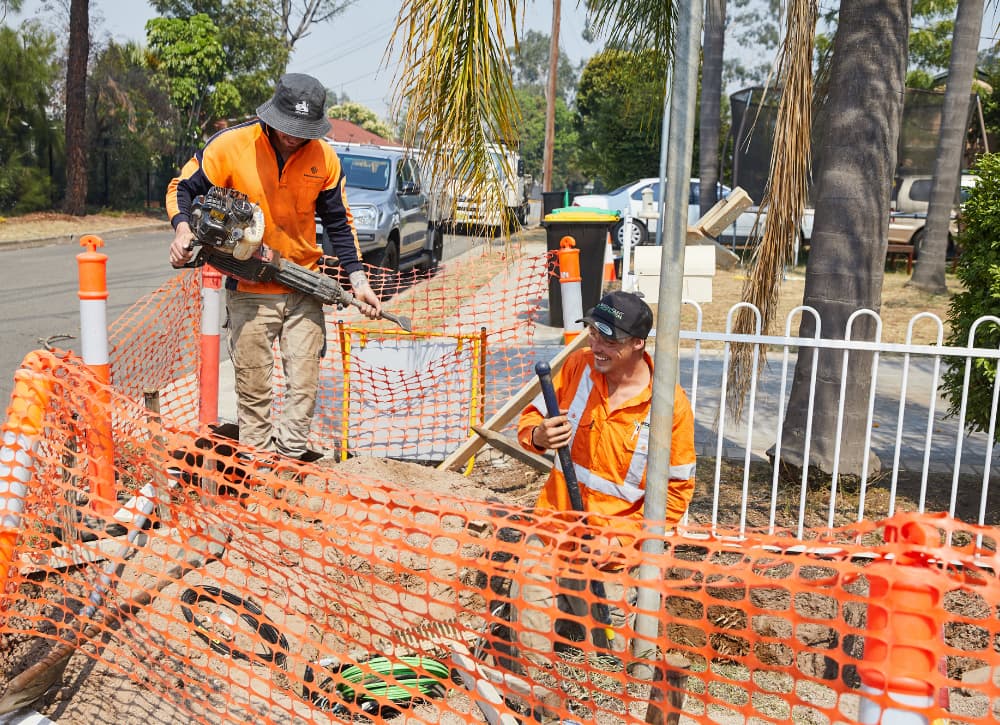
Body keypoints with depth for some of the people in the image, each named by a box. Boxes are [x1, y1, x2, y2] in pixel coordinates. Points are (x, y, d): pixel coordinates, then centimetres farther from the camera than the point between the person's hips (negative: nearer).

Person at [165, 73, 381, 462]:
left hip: (304, 290, 2)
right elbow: (183, 187, 2)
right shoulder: (230, 145, -10)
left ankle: (291, 454, 16)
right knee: (253, 384, 5)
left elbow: (339, 222, 7)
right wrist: (182, 228, -18)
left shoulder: (324, 158, -3)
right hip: (249, 292, -2)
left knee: (304, 382, 3)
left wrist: (358, 279, 1)